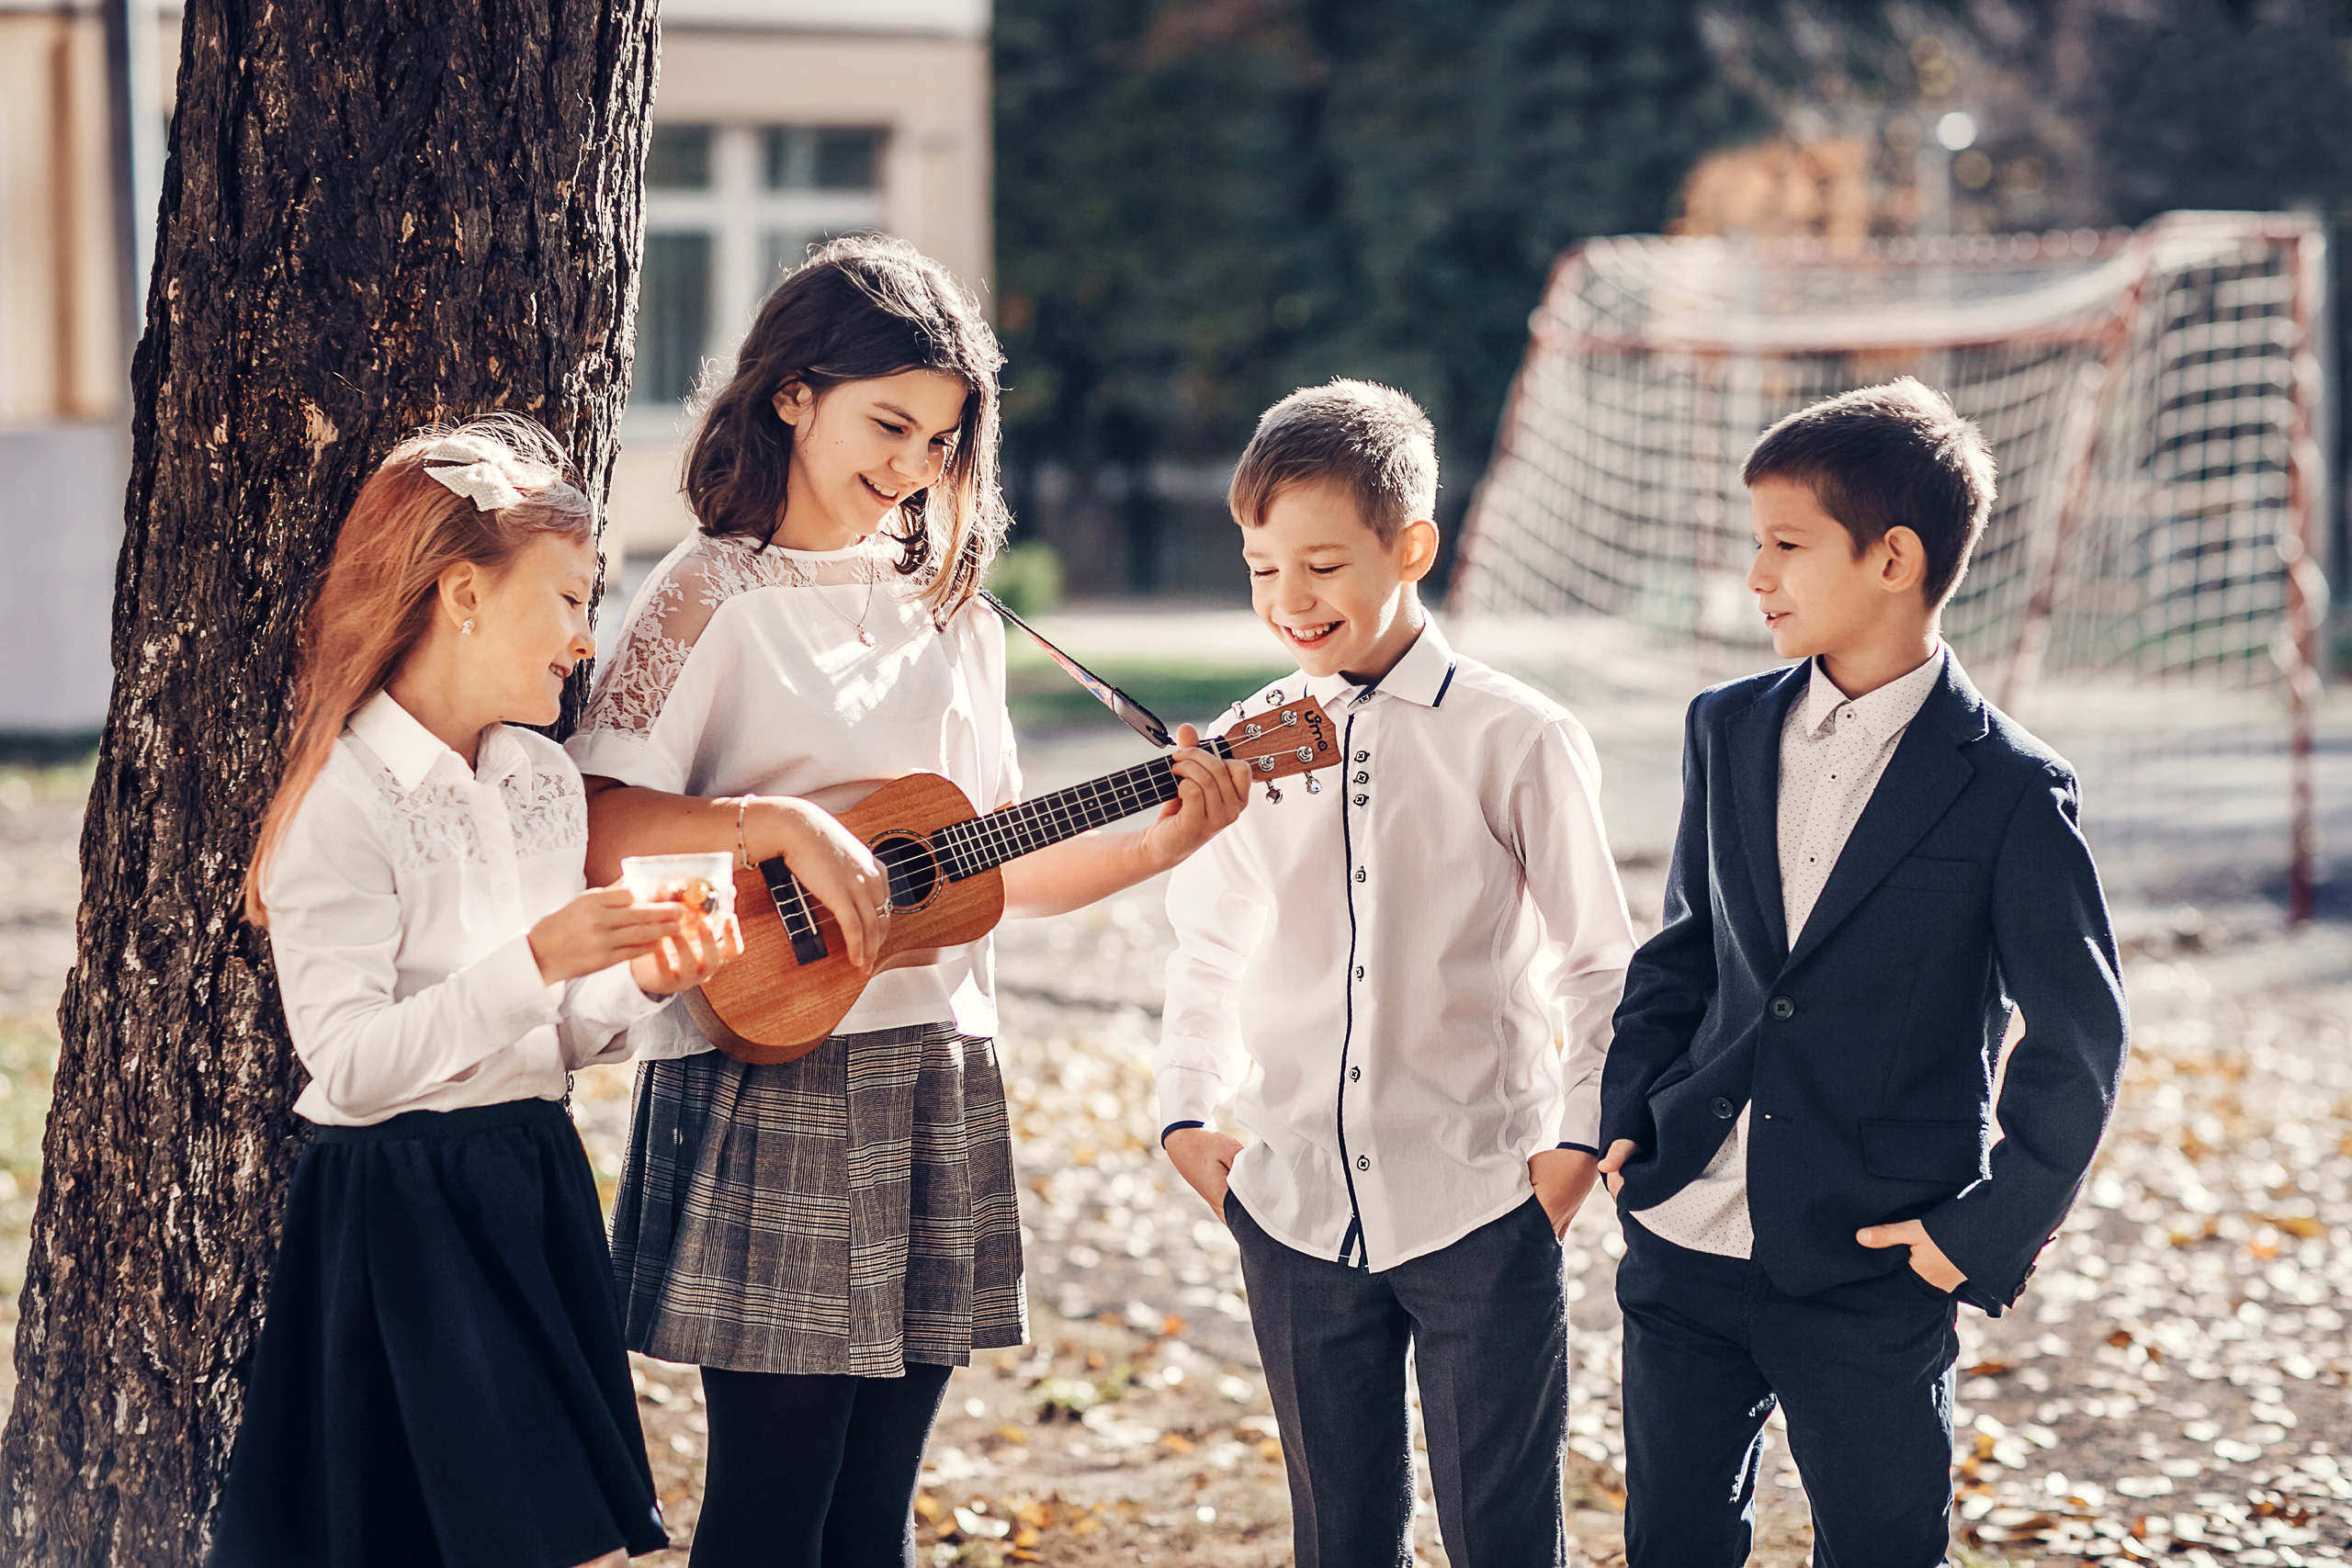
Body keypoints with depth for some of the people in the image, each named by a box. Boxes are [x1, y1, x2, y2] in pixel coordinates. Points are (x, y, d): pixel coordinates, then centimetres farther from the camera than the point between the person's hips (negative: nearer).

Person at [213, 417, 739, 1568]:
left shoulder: (547, 785, 10)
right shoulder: (341, 803, -13)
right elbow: (351, 1062, -20)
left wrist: (636, 980, -3)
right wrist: (535, 962, -25)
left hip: (538, 1192, 8)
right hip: (401, 1210, -7)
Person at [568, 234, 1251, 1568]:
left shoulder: (952, 610, 14)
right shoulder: (717, 594, -4)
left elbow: (998, 869, 16)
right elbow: (593, 827, -13)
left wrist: (1167, 841, 2)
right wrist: (784, 823, -23)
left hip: (938, 1085, 6)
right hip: (771, 1087, -6)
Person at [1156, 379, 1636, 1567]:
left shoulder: (1515, 742, -6)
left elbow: (1600, 964, 1)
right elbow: (1204, 945, 17)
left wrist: (1580, 1135, -5)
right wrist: (1187, 1113, 8)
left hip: (1480, 1205, -3)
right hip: (1296, 1211, 3)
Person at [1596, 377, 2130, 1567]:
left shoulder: (2007, 788, -10)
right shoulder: (1727, 731, 6)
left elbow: (2079, 1035, -6)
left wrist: (1992, 1227, -9)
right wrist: (1628, 1116, 5)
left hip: (1872, 1272, -4)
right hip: (1688, 1235, 5)